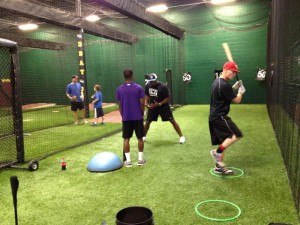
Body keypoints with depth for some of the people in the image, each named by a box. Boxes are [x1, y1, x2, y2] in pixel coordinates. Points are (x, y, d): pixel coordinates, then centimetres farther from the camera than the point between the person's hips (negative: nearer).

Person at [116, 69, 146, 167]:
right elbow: (142, 103, -6)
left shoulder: (119, 89, -1)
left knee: (126, 139, 9)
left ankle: (128, 161, 10)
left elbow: (120, 105, 4)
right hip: (138, 117, -1)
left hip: (126, 118, 1)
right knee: (140, 138, 10)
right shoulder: (139, 88, -6)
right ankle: (140, 159, 15)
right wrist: (142, 114, 9)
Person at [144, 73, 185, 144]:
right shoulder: (147, 86, -7)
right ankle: (144, 136, 28)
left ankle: (181, 136, 2)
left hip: (163, 106, -4)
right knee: (147, 122, 6)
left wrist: (159, 104, -24)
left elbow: (168, 98, -16)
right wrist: (146, 102, -9)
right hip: (152, 106, 4)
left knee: (172, 121, -5)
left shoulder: (163, 87, -22)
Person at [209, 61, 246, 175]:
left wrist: (234, 87, 20)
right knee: (236, 135, -17)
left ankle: (219, 166, 18)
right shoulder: (224, 85, -18)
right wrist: (241, 91, 8)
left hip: (214, 116, 10)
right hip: (219, 116, -10)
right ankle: (217, 152, -14)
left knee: (224, 141, 13)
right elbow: (237, 100, -11)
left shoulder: (217, 81, 13)